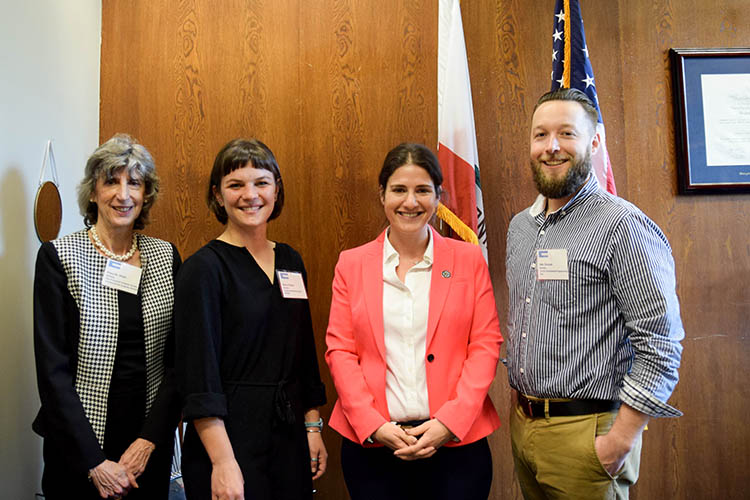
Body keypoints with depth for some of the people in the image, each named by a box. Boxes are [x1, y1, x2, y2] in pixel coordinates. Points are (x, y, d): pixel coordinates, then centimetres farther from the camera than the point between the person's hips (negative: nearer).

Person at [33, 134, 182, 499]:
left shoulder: (165, 256, 1)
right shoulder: (58, 257, -8)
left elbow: (177, 359, 0)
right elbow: (52, 370, -11)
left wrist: (149, 440, -9)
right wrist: (95, 463, -13)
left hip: (151, 447, 3)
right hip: (78, 449, -3)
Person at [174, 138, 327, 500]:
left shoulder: (290, 262, 7)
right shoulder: (203, 268, -11)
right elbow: (198, 376, -15)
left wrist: (313, 429, 7)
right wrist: (222, 462, -19)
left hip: (289, 433, 6)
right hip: (229, 433, -5)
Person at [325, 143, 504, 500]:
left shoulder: (469, 260, 3)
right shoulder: (351, 263, 4)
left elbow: (486, 345, -1)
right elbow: (339, 350, 1)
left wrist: (450, 422, -10)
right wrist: (373, 425, -9)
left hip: (456, 442, 0)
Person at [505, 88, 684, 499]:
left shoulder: (623, 226, -14)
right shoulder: (519, 226, 9)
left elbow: (661, 348, -17)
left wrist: (619, 442, -18)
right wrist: (518, 397, 13)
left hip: (584, 433, -6)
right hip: (521, 423, 7)